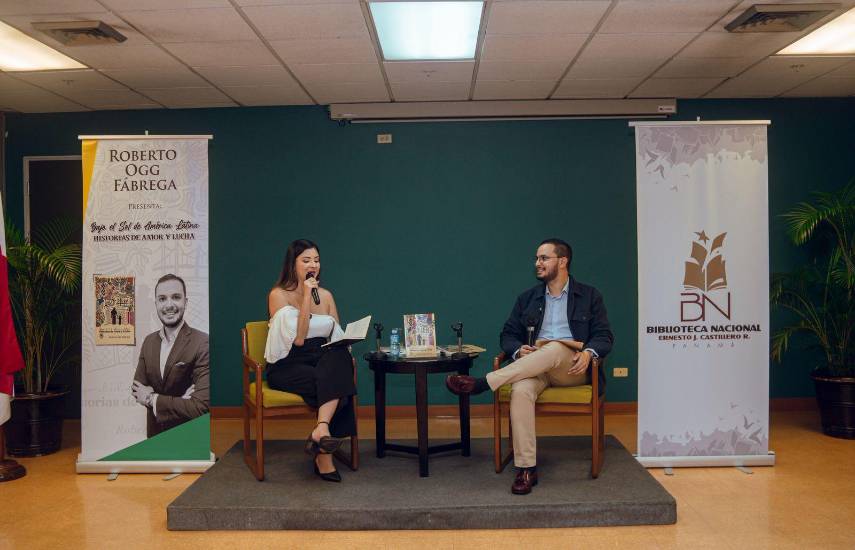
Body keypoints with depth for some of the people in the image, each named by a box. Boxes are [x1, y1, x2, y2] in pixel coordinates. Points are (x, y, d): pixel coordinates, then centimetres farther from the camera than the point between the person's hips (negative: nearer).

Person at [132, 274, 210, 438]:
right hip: (155, 433, 5)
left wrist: (152, 398, -15)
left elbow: (201, 406, -26)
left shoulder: (203, 344, -21)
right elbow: (137, 388, 0)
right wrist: (177, 400, -18)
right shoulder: (149, 341, 0)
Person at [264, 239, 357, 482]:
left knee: (340, 358, -31)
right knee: (336, 382, -31)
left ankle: (321, 430, -38)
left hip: (322, 361, 5)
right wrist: (307, 296, -16)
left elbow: (337, 337, 12)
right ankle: (324, 455, -26)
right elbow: (298, 338, -16)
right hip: (287, 367, -4)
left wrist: (344, 355, -11)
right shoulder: (279, 295, -4)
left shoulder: (326, 295, 12)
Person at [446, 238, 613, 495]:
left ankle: (481, 384, -38)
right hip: (535, 367, 2)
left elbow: (604, 336, 6)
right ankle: (526, 469, -29)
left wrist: (589, 353, -17)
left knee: (554, 348, -38)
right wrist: (519, 350, -9)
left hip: (572, 368, -2)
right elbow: (508, 335, 16)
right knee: (521, 390, -34)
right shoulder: (527, 298, 20)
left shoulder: (589, 296, 13)